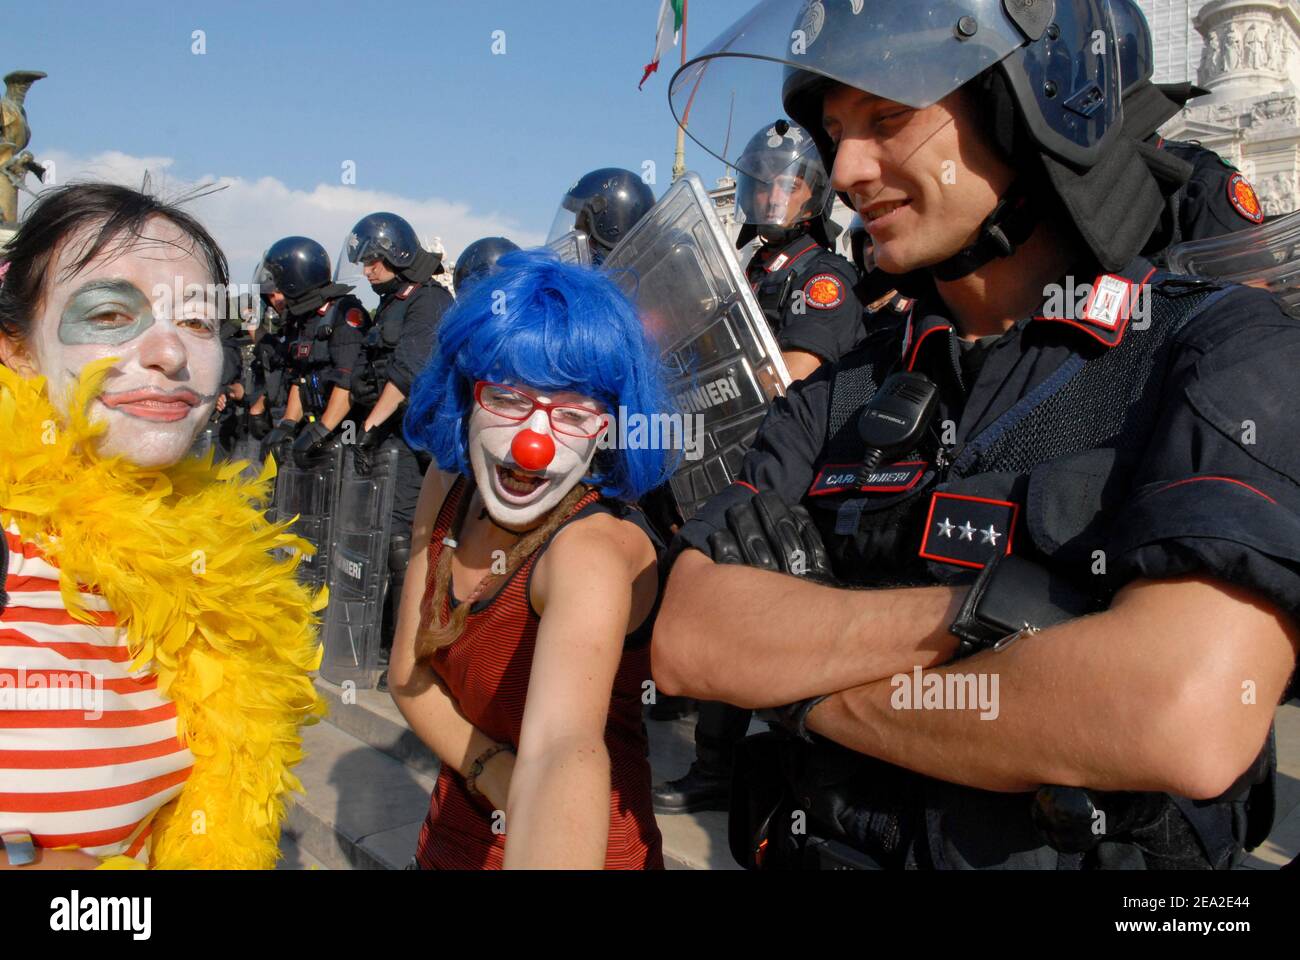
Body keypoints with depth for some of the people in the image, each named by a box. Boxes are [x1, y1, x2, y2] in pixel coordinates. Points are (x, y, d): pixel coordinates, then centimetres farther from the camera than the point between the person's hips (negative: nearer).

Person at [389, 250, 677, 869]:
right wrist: (498, 777, -20)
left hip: (595, 852, -5)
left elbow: (563, 749, -47)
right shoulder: (447, 487, -10)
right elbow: (409, 675, -4)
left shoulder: (595, 546, -31)